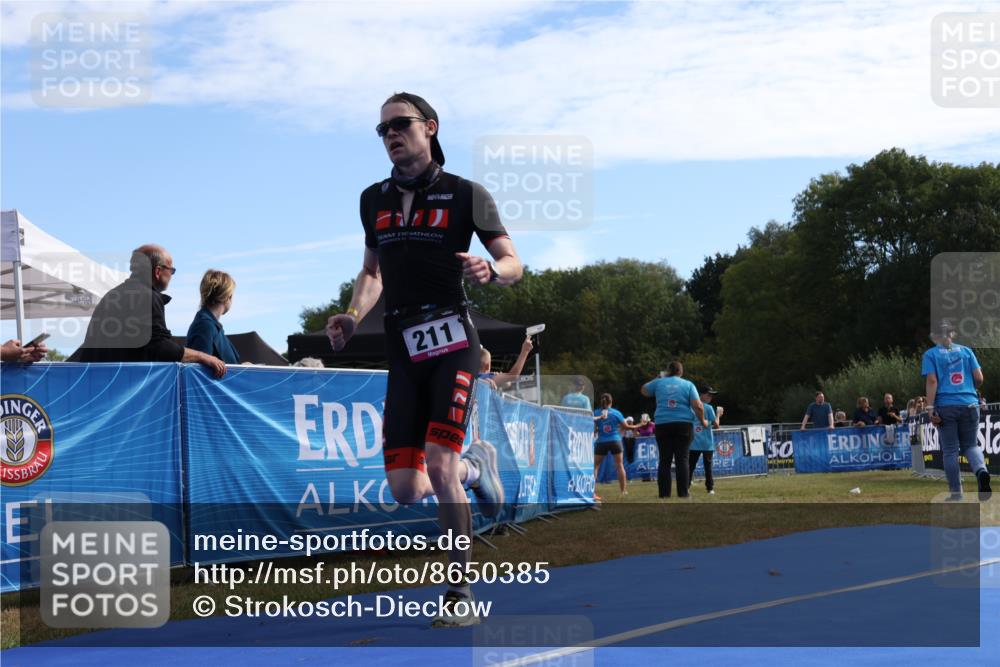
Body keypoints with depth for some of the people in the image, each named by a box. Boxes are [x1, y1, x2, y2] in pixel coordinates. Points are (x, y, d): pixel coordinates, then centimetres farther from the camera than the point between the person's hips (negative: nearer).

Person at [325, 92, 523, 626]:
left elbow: (513, 264, 1)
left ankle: (461, 594, -5)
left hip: (451, 344, -5)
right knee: (405, 491, -2)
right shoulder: (374, 199, 14)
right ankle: (474, 468, 32)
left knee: (438, 464, -20)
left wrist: (490, 269, -22)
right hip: (402, 351, 5)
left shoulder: (465, 195, 0)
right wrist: (353, 316, 7)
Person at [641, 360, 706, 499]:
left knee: (665, 460, 3)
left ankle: (664, 493, -1)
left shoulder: (659, 382, 9)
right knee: (682, 459, -1)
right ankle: (683, 493, -6)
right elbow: (698, 406, -4)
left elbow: (644, 390, 28)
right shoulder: (688, 385, 5)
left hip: (663, 425, 1)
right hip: (683, 425, -1)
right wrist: (703, 421, 11)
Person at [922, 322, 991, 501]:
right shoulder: (966, 351, 9)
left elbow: (932, 381, -8)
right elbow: (979, 378, 5)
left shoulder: (930, 355, 3)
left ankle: (956, 493, 4)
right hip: (969, 405, 2)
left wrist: (930, 408, -10)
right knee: (970, 445, 13)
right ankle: (981, 469, -19)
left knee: (950, 450, 5)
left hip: (945, 407, -2)